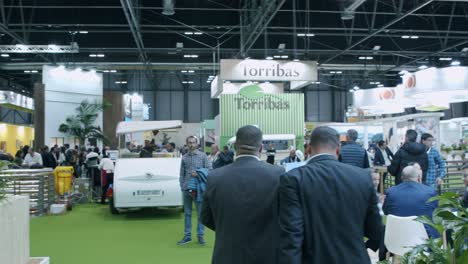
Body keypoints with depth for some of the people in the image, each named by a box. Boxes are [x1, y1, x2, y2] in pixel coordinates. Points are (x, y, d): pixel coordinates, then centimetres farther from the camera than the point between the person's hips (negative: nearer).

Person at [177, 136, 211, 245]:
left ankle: (200, 235, 11)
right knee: (187, 213, 10)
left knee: (200, 213, 1)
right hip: (186, 189, 3)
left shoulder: (203, 155, 1)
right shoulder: (184, 157, 10)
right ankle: (187, 235, 18)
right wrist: (182, 186, 3)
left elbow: (209, 169, -1)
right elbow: (182, 174, 12)